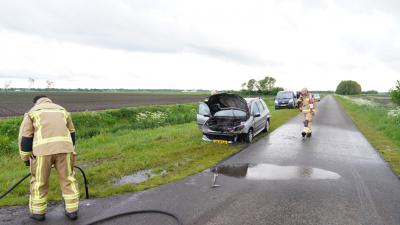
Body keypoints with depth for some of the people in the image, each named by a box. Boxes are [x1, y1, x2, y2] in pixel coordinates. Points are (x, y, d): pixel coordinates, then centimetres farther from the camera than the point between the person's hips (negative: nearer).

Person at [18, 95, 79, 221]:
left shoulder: (32, 112, 17)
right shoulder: (62, 110, 25)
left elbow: (25, 137, 12)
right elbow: (71, 134, 27)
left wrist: (26, 158, 22)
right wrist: (70, 152, 37)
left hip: (43, 150, -2)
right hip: (64, 147, 2)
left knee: (39, 181, 15)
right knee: (68, 179, 13)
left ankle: (38, 212, 27)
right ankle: (72, 211, 18)